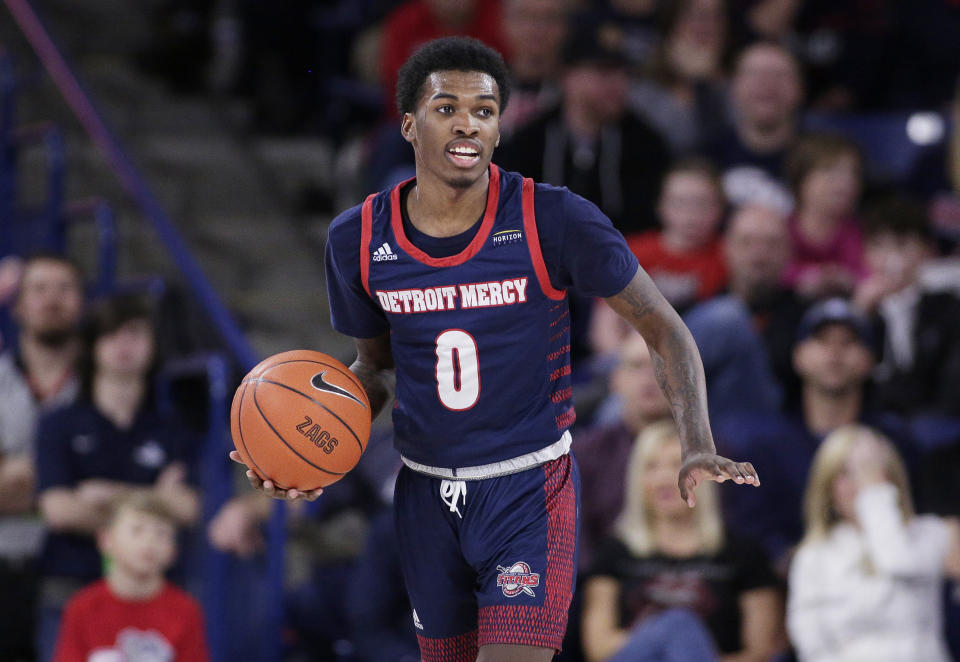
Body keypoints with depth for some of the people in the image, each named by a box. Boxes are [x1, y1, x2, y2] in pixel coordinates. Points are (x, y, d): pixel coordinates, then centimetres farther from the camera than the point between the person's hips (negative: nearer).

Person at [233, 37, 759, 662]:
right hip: (427, 493, 4)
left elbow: (662, 327, -6)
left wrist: (697, 447, -19)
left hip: (531, 489, -4)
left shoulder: (554, 221, -15)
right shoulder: (359, 238, -4)